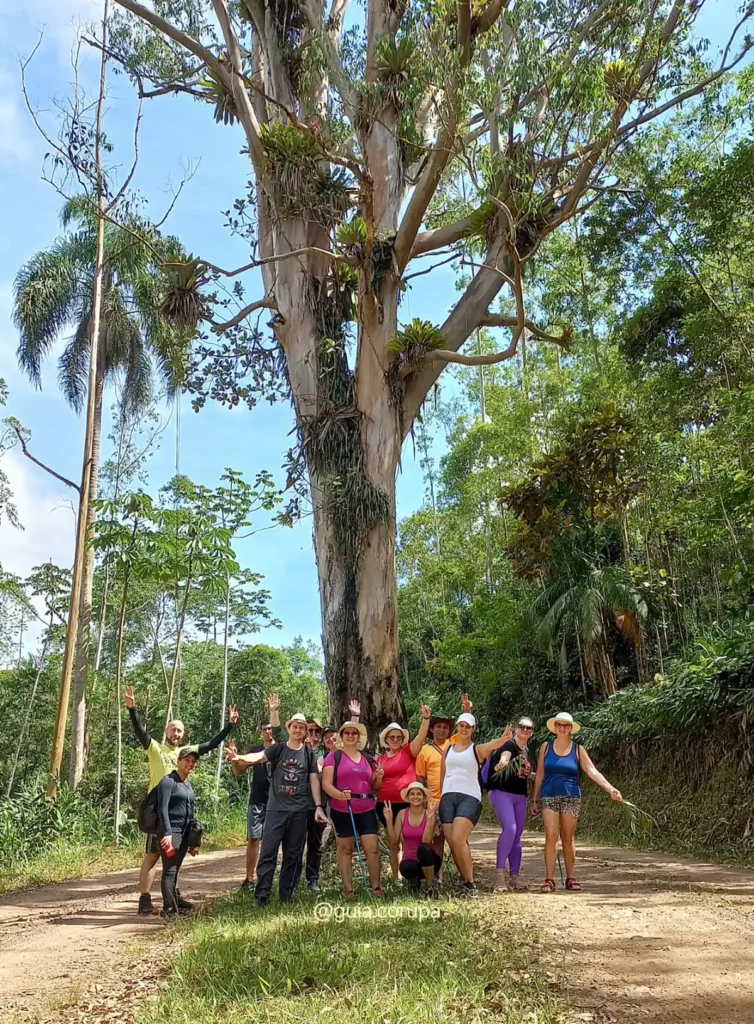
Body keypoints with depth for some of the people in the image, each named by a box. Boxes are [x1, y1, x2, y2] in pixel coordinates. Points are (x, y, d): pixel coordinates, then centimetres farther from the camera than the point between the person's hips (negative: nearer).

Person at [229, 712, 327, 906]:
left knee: (293, 854, 7)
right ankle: (262, 894, -2)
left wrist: (318, 807, 0)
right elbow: (259, 756, -17)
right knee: (268, 851, -6)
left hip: (299, 810, 2)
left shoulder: (309, 753, 8)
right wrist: (241, 758, -38)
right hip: (276, 808, -2)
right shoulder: (278, 749, 1)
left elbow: (314, 781, 8)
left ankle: (287, 894, 16)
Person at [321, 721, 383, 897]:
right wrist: (340, 795, -26)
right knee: (345, 849, 5)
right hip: (342, 810, -3)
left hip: (366, 810, 3)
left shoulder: (367, 759, 14)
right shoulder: (334, 756, 0)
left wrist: (378, 778, -2)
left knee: (373, 847, -3)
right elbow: (326, 784, -9)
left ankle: (376, 886, 9)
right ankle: (348, 889, 13)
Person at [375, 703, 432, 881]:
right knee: (393, 843, 9)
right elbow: (376, 787, 12)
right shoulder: (381, 759, 8)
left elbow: (421, 736, -18)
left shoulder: (409, 752, -1)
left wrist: (426, 718, -34)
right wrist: (379, 778, -11)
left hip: (408, 803, -3)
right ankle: (397, 878, 16)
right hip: (386, 805, 3)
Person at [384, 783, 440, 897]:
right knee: (407, 867, -36)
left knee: (424, 848, -36)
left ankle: (431, 886, -11)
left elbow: (426, 841, -22)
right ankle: (415, 880, 4)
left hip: (427, 860, -1)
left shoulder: (431, 814, -12)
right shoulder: (402, 814, -3)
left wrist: (429, 818, -32)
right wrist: (389, 820, -17)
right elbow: (393, 840, -6)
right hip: (410, 860, 1)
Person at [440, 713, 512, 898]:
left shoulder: (477, 749, 4)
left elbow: (492, 745, -19)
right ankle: (464, 879, 17)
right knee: (451, 842, 0)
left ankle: (470, 883, -7)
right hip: (448, 796, 4)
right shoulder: (448, 749, 17)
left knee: (458, 839, -19)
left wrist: (503, 739, -42)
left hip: (469, 797, -4)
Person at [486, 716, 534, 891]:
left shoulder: (527, 750, 13)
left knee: (517, 836, 8)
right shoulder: (509, 744, -11)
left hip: (520, 796, 8)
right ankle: (500, 871, -15)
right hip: (502, 793, -8)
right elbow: (504, 757, -36)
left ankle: (514, 876, 15)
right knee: (510, 828, -24)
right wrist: (502, 763, -55)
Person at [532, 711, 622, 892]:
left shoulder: (578, 750, 2)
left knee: (568, 838, 6)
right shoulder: (546, 748, 4)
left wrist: (611, 789, -18)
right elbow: (540, 774, 7)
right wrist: (535, 800, 8)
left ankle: (570, 878, 16)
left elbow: (592, 772, -5)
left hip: (571, 797, 0)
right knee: (551, 836, -7)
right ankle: (549, 879, -2)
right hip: (549, 797, 0)